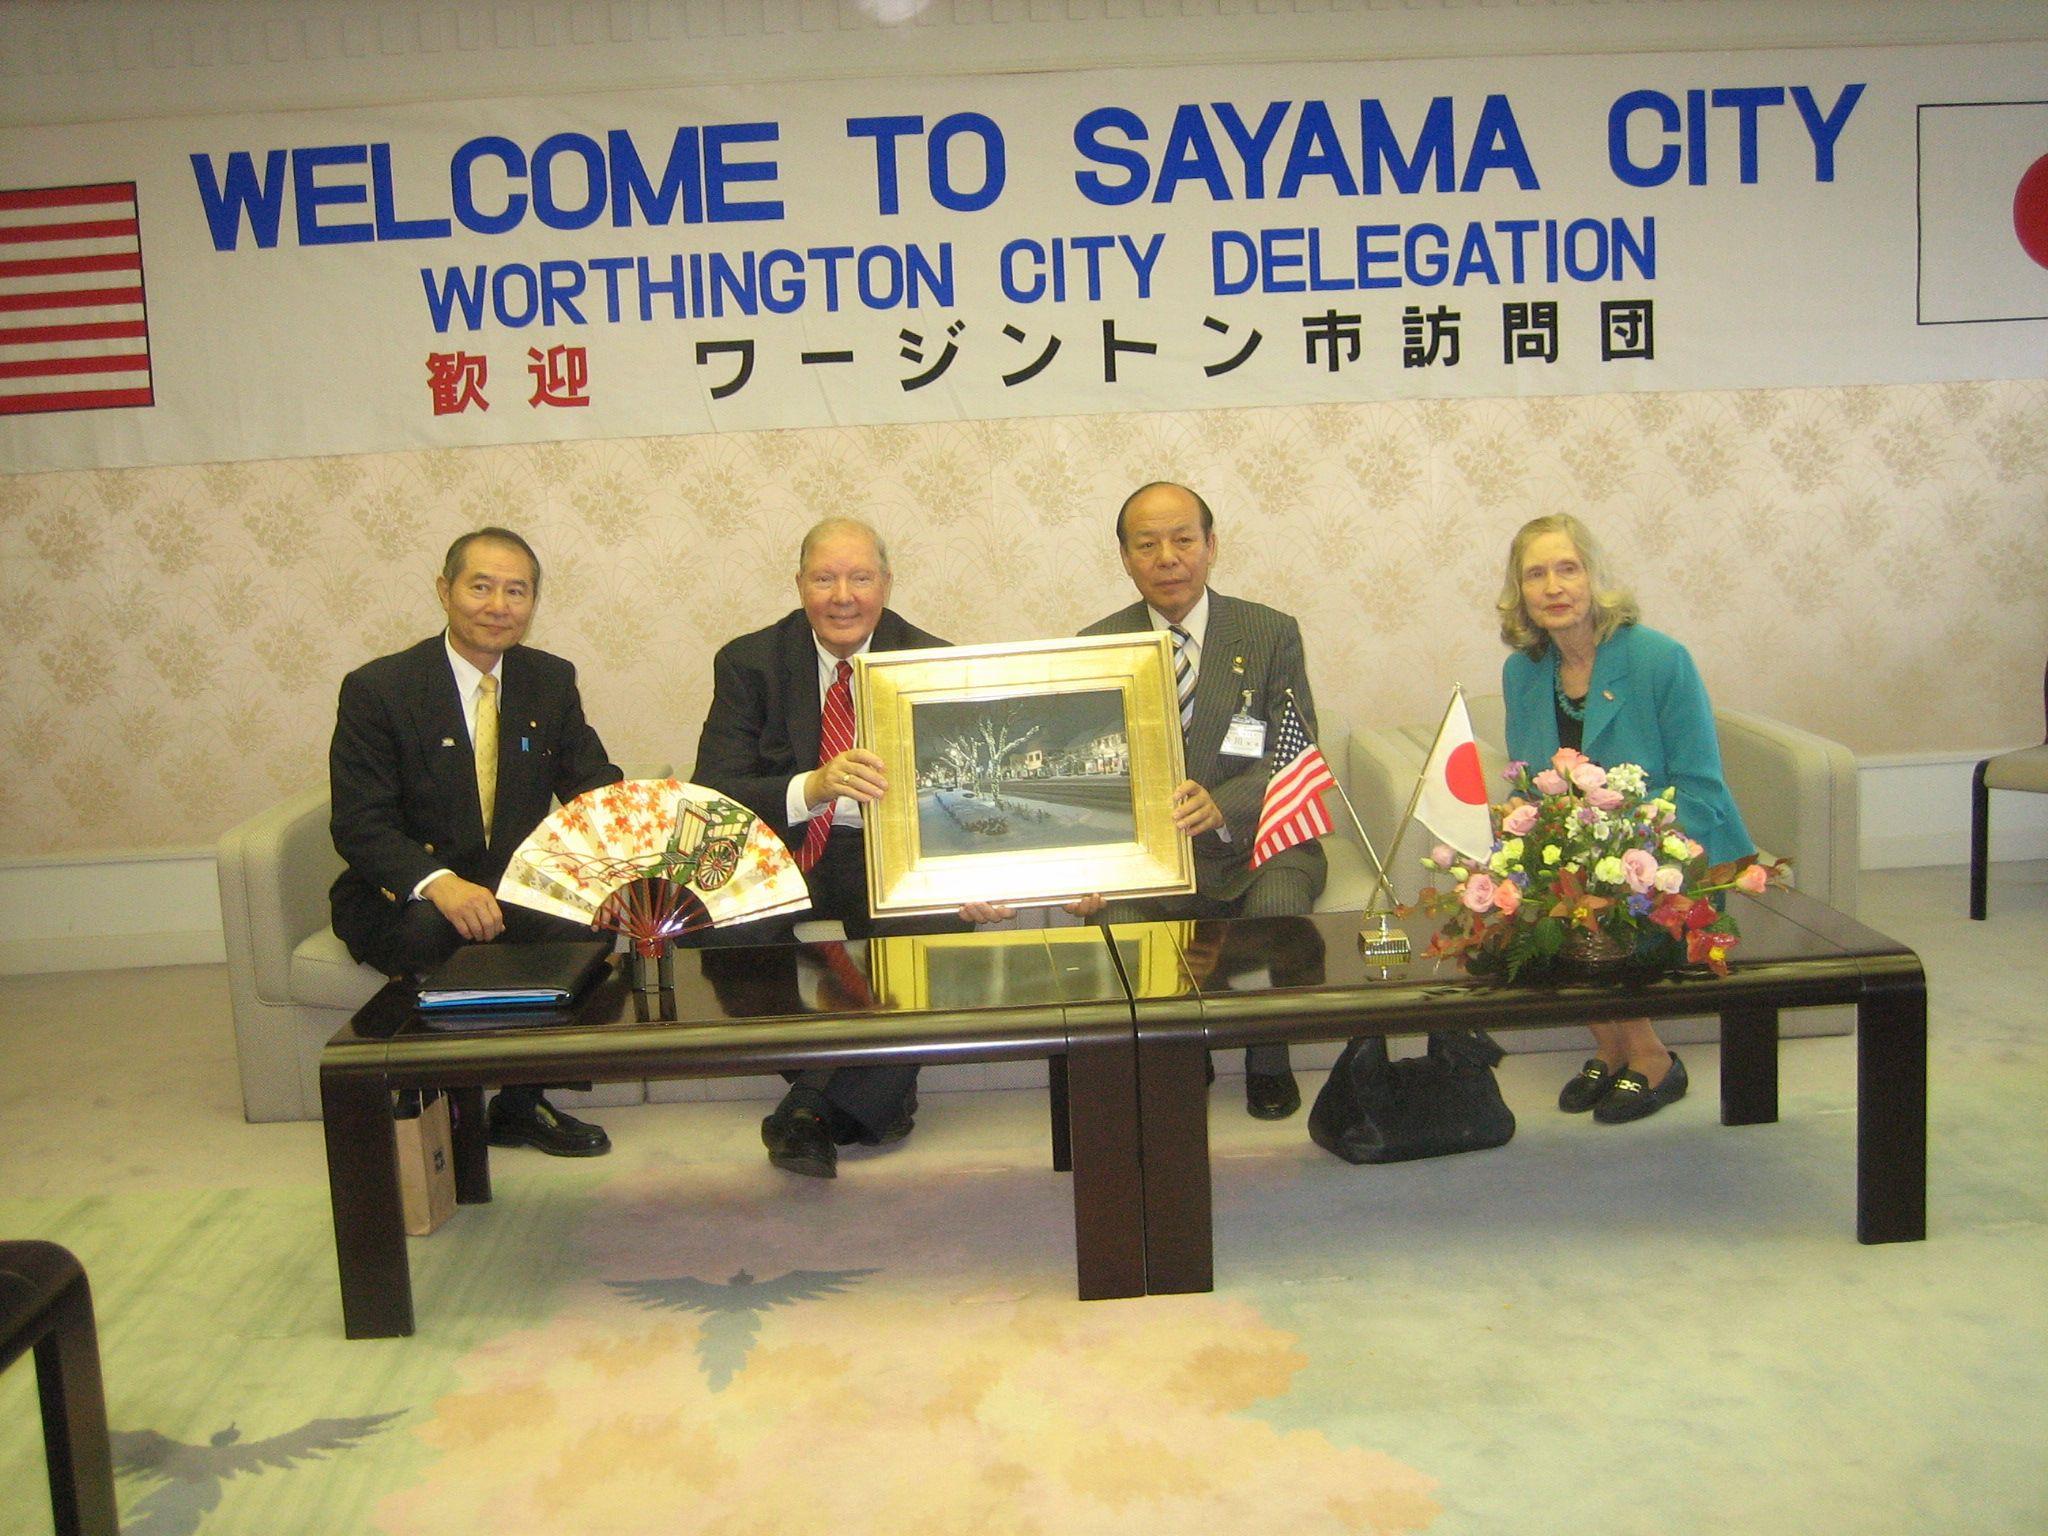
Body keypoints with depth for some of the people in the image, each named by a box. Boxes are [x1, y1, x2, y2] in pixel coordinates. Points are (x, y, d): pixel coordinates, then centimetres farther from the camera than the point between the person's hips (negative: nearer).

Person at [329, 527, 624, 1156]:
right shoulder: (376, 689, -9)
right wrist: (438, 883, -36)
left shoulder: (551, 682, 5)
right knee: (430, 934, -37)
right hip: (400, 895, -3)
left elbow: (592, 787, 4)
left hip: (512, 889, 4)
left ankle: (521, 1103, -8)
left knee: (588, 924, -27)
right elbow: (358, 825, -16)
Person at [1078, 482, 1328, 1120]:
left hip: (1253, 845, 0)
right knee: (1115, 924, -30)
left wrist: (1222, 805, -29)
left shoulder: (1272, 634, 2)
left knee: (1278, 904, -33)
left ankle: (1268, 1061, -4)